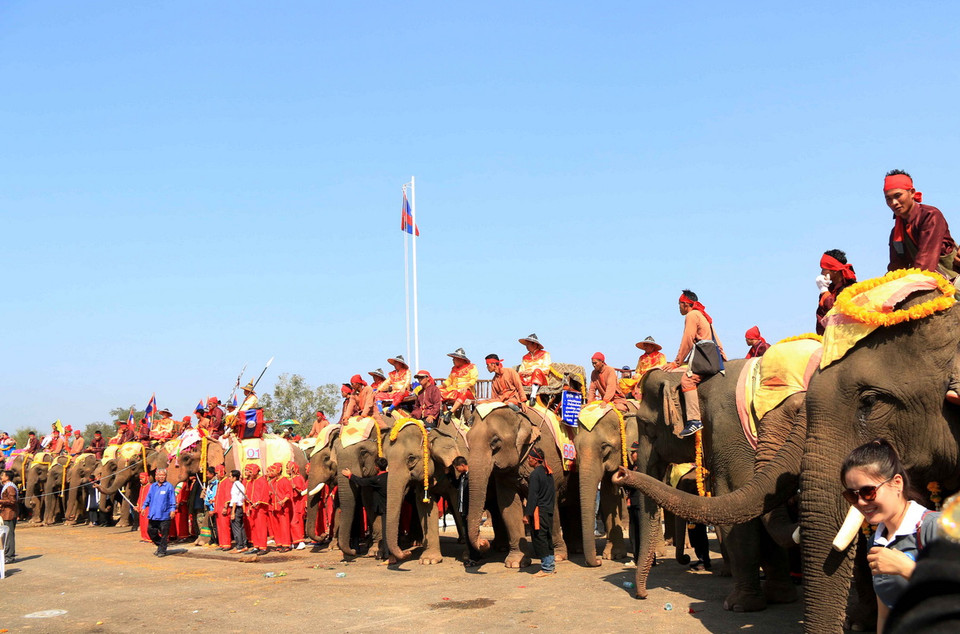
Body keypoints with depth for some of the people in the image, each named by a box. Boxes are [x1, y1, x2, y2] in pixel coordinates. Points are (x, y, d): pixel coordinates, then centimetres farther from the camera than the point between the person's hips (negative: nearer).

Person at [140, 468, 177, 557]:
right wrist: (144, 507, 14)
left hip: (164, 515, -5)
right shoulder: (153, 486, 13)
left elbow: (172, 499, -4)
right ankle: (159, 545, 27)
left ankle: (162, 550, 8)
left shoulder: (169, 486, -2)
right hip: (153, 515, 5)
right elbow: (148, 497, 21)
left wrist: (172, 510, -13)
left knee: (164, 534, -2)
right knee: (150, 531, 8)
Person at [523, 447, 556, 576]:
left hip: (539, 511, -9)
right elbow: (553, 493, 18)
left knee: (540, 540, -3)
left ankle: (546, 568, -1)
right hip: (549, 511, 9)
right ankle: (550, 566, 17)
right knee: (548, 539, 13)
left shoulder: (535, 474, -13)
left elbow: (532, 496, -16)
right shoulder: (548, 473, 13)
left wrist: (527, 514, -14)